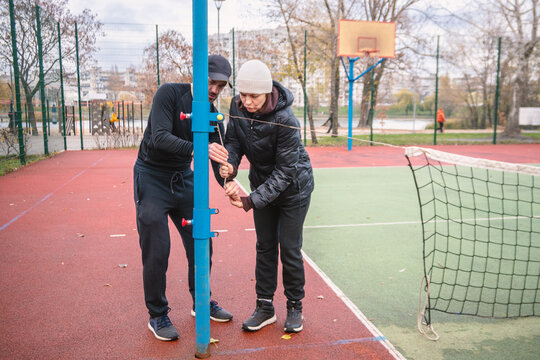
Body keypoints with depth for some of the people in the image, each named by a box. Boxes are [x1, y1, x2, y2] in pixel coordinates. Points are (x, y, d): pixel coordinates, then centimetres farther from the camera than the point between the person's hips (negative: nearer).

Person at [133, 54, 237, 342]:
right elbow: (160, 137, -29)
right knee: (156, 252, -4)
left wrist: (228, 185, -25)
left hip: (183, 178, 5)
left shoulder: (212, 114, -1)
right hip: (151, 177, -5)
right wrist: (195, 149, -44)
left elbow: (217, 156, -5)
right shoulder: (169, 94, -16)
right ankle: (157, 316, 14)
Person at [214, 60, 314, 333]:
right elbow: (233, 140, -5)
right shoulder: (237, 107, -15)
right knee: (265, 246, 10)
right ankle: (265, 306, 23)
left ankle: (295, 306, 22)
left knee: (289, 248, 1)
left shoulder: (285, 120, -33)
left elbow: (285, 170, -29)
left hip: (293, 187, -5)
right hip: (262, 182, 5)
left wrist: (252, 201, -34)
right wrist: (230, 164, -28)